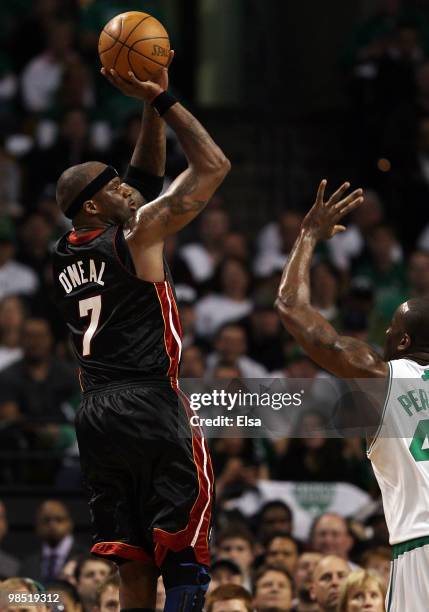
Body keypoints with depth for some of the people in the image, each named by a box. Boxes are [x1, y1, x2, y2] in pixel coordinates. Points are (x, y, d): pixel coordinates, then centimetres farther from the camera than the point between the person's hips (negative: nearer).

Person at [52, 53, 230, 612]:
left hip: (96, 415, 7)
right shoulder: (136, 234, -5)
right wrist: (161, 100, 3)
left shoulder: (65, 253, 16)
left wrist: (151, 109, 23)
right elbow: (213, 165, -2)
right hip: (152, 408, -7)